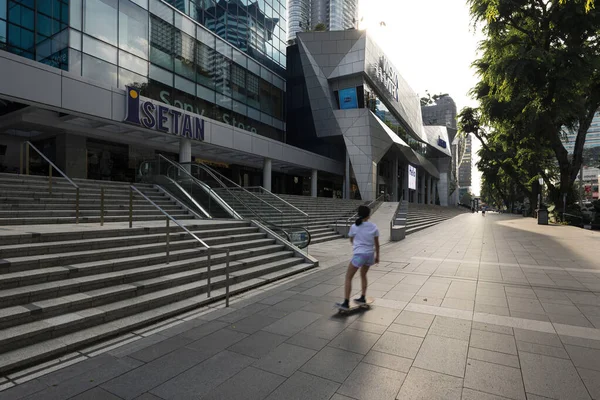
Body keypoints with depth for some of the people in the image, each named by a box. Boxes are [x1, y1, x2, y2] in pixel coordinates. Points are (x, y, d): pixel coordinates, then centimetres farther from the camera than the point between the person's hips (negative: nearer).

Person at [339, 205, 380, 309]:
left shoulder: (354, 227, -7)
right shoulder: (374, 227, 0)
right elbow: (377, 244, 7)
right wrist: (377, 256, 20)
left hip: (359, 254, -4)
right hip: (370, 254, 5)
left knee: (348, 278, 4)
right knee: (363, 275, 27)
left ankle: (346, 303, -2)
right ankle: (363, 298, 33)